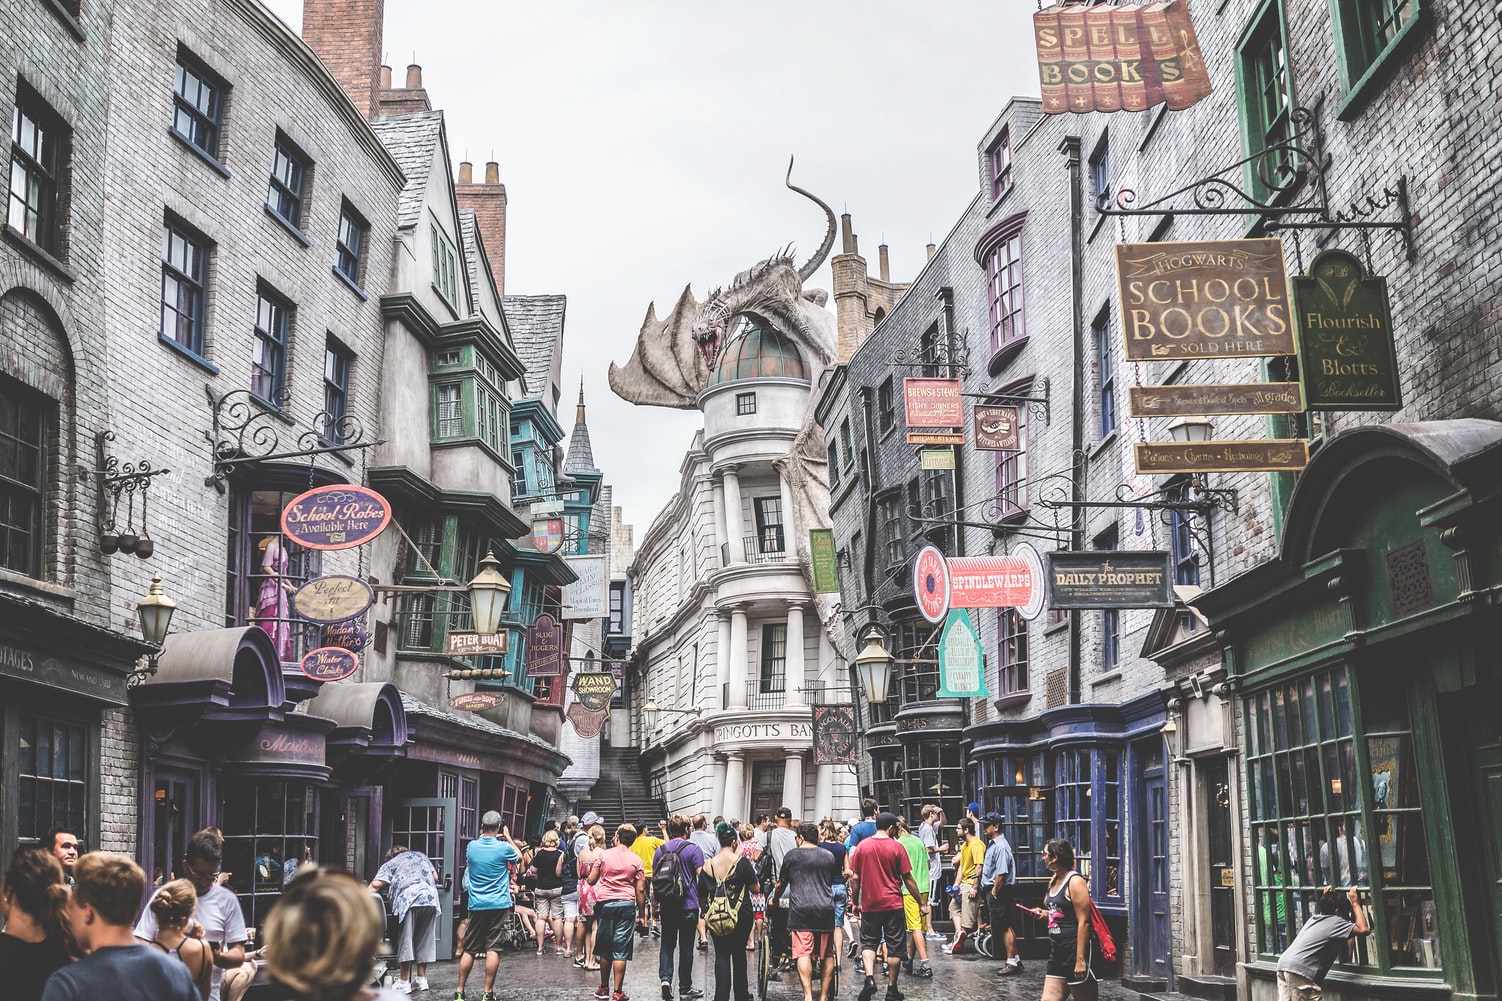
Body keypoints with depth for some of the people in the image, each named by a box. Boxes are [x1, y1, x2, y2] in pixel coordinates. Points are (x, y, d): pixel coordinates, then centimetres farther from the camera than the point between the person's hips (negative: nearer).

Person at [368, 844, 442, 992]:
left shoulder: (390, 863, 21)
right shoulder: (421, 855, 32)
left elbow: (376, 884, 4)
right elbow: (435, 877, 23)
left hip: (409, 898, -4)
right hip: (430, 897, 4)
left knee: (406, 941, -1)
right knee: (425, 939, 11)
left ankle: (404, 982, -2)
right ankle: (421, 979, 13)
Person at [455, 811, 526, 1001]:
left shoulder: (472, 846, 0)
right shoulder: (504, 848, -8)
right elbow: (520, 859, 13)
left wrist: (484, 835, 21)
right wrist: (508, 837, 18)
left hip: (477, 905, 3)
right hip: (499, 905, -3)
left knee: (469, 950, 9)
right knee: (493, 949, -3)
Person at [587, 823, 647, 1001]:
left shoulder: (604, 855, 0)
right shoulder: (636, 860, 1)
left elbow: (591, 880, 3)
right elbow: (640, 889, -1)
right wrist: (641, 912, 6)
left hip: (605, 903, 1)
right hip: (626, 905, -1)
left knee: (605, 948, 12)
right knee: (621, 950, 0)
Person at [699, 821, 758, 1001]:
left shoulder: (708, 865, -2)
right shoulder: (742, 862, -11)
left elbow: (701, 895, 4)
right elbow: (756, 888, -5)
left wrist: (706, 911, 22)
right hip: (741, 917, -1)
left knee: (721, 956, 5)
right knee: (739, 954, 15)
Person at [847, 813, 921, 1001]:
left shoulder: (862, 846, 0)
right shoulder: (897, 847, -5)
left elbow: (855, 878, 2)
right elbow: (908, 879, -3)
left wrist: (855, 901, 13)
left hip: (870, 905, 2)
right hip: (893, 904, -2)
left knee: (868, 943, 13)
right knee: (895, 947, 7)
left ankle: (870, 978, -9)